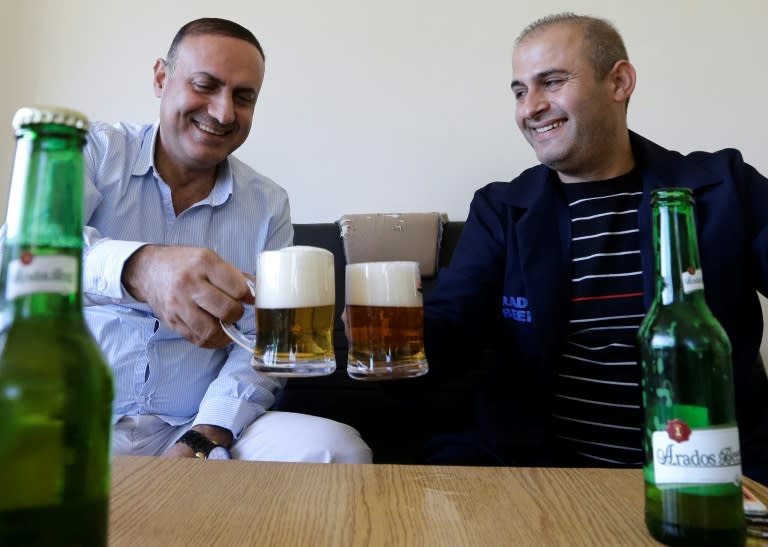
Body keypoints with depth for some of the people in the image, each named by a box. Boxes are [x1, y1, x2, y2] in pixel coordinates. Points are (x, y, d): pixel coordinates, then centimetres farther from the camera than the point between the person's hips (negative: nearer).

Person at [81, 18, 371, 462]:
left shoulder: (268, 206, 5)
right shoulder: (94, 151, 0)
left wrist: (202, 441, -15)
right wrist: (140, 268, -41)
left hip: (201, 430, 3)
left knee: (338, 450, -20)